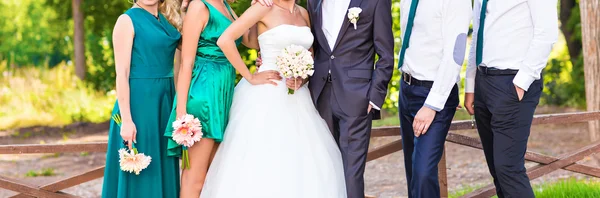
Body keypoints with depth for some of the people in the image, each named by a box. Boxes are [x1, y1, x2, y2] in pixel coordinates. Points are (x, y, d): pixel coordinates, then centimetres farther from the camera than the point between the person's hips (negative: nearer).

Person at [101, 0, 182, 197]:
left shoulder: (167, 19, 11)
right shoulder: (127, 21, -8)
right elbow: (122, 74, -13)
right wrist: (126, 120, -18)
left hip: (166, 102, 7)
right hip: (139, 102, -6)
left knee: (163, 169, 11)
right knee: (138, 172, -1)